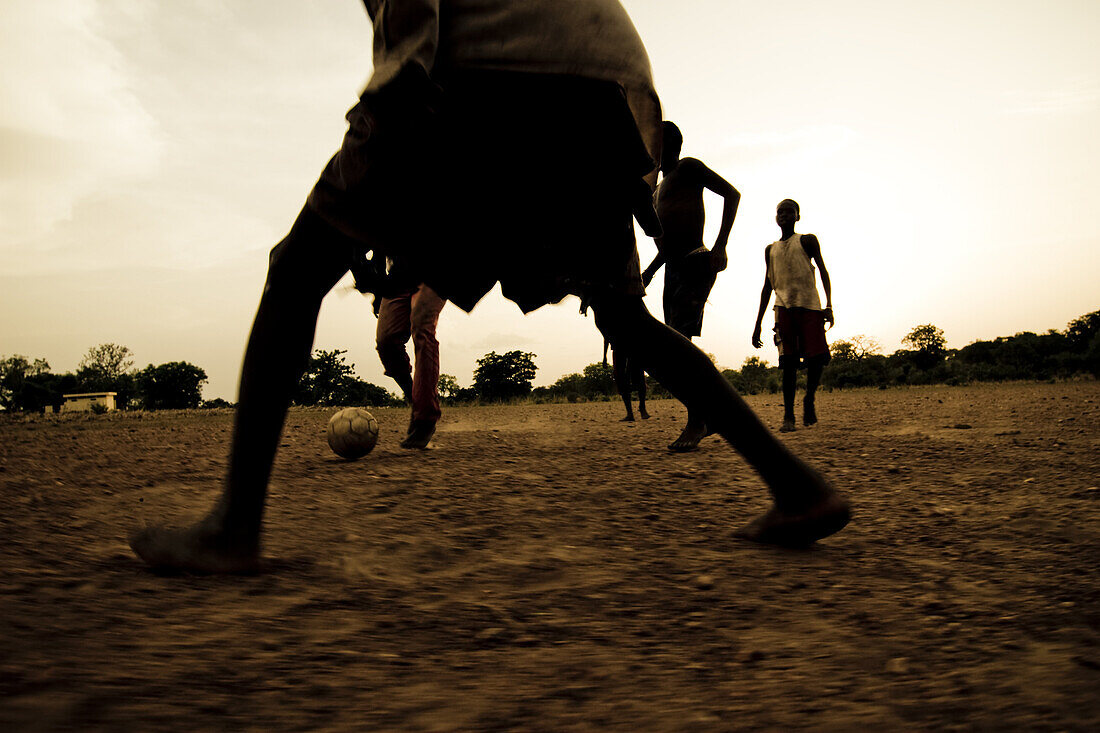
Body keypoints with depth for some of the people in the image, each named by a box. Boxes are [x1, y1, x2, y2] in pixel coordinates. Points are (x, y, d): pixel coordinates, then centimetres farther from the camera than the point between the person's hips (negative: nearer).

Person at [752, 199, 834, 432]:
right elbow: (768, 287, 21)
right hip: (784, 307, 2)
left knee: (817, 357, -11)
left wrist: (829, 305, -13)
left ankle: (809, 400, 15)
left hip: (810, 306, -2)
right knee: (788, 361, -5)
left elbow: (823, 271, 2)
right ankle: (788, 415, -2)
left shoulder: (808, 240, 10)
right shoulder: (770, 249, 19)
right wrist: (758, 323, 15)